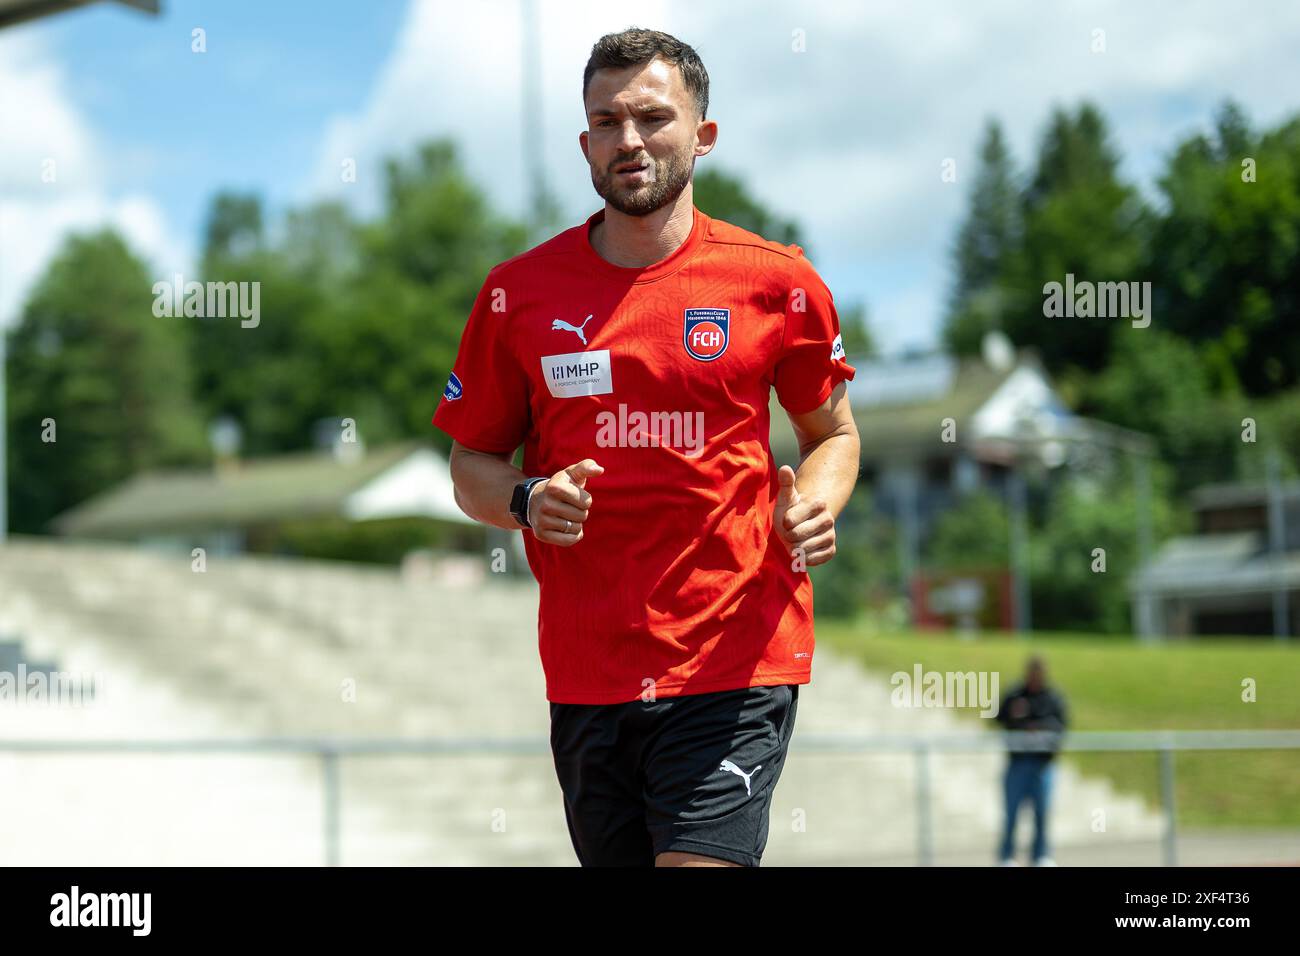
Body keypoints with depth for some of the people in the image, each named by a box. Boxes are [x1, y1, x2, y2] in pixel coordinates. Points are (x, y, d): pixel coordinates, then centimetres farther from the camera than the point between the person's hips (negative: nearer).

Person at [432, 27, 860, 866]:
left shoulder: (778, 282, 1)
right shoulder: (519, 292, 5)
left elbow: (834, 430, 14)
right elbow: (472, 466, 13)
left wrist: (815, 506, -8)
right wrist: (527, 501, -9)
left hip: (735, 665, -2)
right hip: (584, 675, 3)